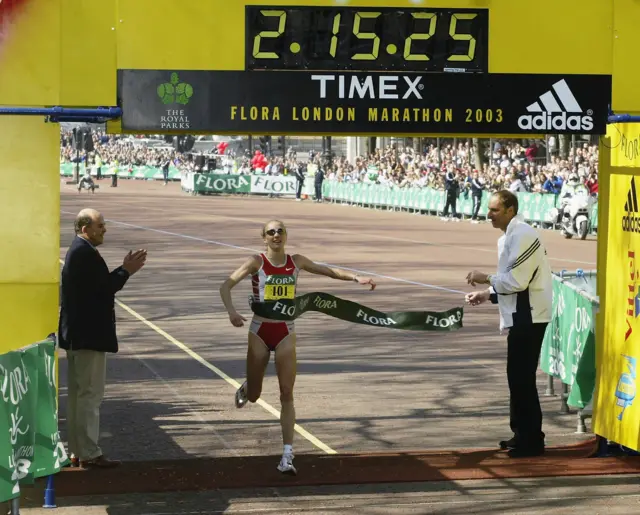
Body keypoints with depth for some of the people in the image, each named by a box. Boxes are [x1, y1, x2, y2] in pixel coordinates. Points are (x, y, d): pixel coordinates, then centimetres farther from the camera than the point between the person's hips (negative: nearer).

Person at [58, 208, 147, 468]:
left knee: (77, 393, 13)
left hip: (75, 334, 11)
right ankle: (89, 454, -4)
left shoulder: (77, 251, 15)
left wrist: (124, 270, 10)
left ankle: (77, 451, 19)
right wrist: (126, 271, -9)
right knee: (91, 394, -7)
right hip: (89, 335, -11)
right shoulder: (86, 253, -17)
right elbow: (104, 288, -20)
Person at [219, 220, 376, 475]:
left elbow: (329, 271, 10)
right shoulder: (256, 262, -8)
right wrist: (231, 311, -31)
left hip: (286, 333, 1)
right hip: (260, 332, -1)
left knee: (287, 395, -7)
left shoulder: (296, 262, 2)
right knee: (253, 396, 11)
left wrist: (356, 278, -5)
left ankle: (287, 456, -8)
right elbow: (226, 285, -14)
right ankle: (246, 388, 51)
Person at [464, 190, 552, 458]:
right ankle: (522, 434, 26)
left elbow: (517, 280, -21)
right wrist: (486, 294, 12)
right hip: (521, 315, 10)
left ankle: (531, 440, 0)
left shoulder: (521, 235, -17)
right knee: (518, 377, 16)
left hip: (527, 316, -10)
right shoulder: (509, 236, 15)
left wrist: (486, 279, -10)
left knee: (522, 378, -6)